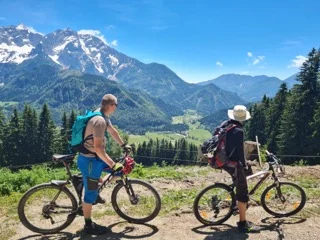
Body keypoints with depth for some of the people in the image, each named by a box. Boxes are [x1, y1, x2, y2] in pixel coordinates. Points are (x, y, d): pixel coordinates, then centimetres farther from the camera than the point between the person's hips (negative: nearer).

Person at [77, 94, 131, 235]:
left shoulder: (103, 116, 4)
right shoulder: (99, 120, -27)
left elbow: (112, 131, 20)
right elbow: (98, 148, -31)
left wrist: (123, 145, 31)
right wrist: (113, 165, -28)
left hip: (94, 158, 10)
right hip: (89, 160, -9)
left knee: (118, 167, 16)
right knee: (90, 193, 3)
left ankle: (96, 192, 25)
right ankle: (88, 225, 19)